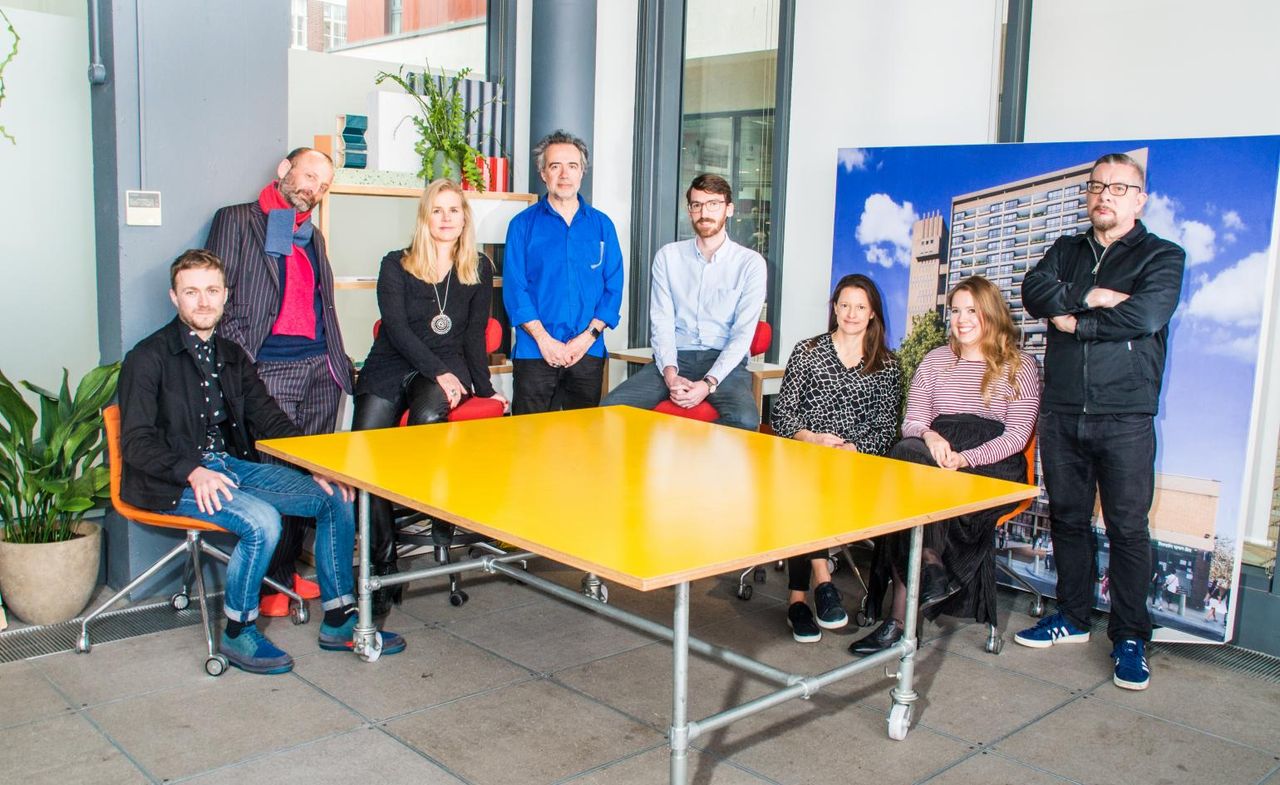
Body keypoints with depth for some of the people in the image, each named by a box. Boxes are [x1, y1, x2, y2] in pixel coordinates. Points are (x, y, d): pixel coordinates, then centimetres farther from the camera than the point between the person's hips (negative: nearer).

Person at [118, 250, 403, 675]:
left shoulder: (232, 356, 16)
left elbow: (271, 421, 15)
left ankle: (338, 621, 1)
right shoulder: (148, 358, -4)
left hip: (234, 465, 7)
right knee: (261, 520, -32)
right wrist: (192, 472, -28)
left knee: (336, 496, -7)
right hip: (172, 480, -7)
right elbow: (136, 441, -12)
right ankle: (238, 634, -10)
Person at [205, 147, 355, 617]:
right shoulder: (237, 221, 5)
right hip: (269, 370, -6)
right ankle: (270, 581, 4)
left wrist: (339, 361, 15)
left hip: (321, 368, 6)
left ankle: (289, 570, 16)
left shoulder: (314, 237, 23)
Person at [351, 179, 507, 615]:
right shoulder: (396, 266, 6)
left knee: (426, 416, -37)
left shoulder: (479, 269, 12)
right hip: (390, 368, 0)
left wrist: (485, 389, 4)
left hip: (446, 370, 0)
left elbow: (474, 334, 12)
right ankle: (384, 566, -16)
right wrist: (439, 371, -16)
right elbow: (397, 329, -4)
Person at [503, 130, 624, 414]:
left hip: (589, 351, 2)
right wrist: (544, 339, -12)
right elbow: (514, 289, -2)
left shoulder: (602, 225, 10)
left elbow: (613, 287, 5)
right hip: (535, 352, -1)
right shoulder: (523, 224, 5)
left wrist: (588, 337, -8)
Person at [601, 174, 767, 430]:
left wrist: (708, 383, -18)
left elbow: (743, 333, -4)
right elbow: (661, 321, 2)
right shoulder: (668, 256, 9)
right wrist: (670, 373, -16)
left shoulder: (750, 263, 1)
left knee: (745, 420, -33)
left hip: (724, 361, -1)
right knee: (612, 406, -23)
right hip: (674, 358, 2)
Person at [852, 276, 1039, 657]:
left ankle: (900, 619, -29)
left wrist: (966, 458, -18)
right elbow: (912, 421, 13)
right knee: (905, 454, -35)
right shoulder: (936, 360, 20)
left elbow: (1017, 435, -1)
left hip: (993, 464, -3)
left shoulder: (1020, 366, 9)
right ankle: (931, 568, -38)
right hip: (934, 453, 3)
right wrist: (929, 435, -13)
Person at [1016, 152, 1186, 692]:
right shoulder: (1065, 250, 16)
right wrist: (1091, 297, -14)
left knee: (1127, 528, -1)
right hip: (1062, 414, 4)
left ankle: (1130, 638, 9)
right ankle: (1072, 618, 26)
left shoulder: (1162, 256, 3)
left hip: (1125, 419, -4)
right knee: (1067, 519, 12)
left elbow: (1147, 315, -15)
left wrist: (1074, 321, -8)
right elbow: (1034, 293, -3)